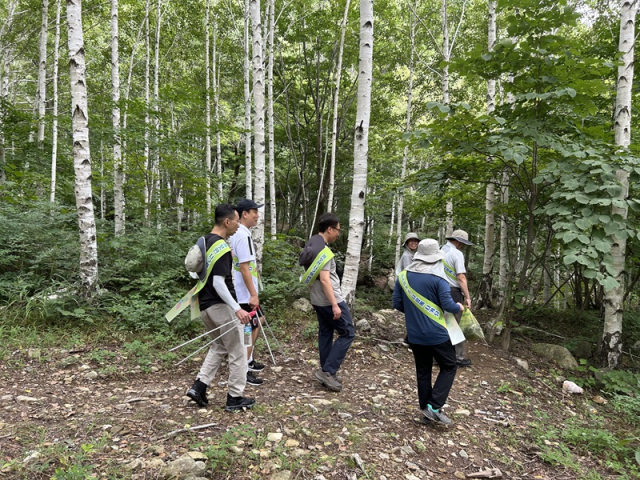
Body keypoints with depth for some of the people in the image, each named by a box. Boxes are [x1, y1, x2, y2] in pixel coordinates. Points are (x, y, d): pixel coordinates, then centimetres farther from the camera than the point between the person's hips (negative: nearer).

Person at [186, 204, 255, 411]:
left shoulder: (203, 241, 9)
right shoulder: (221, 247, -19)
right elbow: (219, 282, -25)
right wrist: (237, 309, -28)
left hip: (205, 305, 9)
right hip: (221, 305, -9)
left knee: (218, 346, 23)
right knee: (237, 351, 5)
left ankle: (199, 386, 16)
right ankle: (235, 398, 13)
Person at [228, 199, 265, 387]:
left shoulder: (235, 234, 10)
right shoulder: (243, 235, -20)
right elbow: (244, 268, -24)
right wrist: (253, 294, -23)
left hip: (241, 291, 10)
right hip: (245, 293, -10)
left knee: (256, 324, 22)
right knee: (250, 330, 0)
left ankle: (248, 360, 34)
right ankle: (244, 371, 10)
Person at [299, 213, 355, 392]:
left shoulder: (311, 245, 10)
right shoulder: (323, 250, -20)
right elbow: (324, 280, -25)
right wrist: (335, 305, -24)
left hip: (318, 300, 10)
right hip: (329, 300, -10)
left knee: (325, 334, 14)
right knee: (347, 333, -1)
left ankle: (327, 372, 21)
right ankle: (327, 371, -2)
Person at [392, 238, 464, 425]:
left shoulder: (403, 276, 1)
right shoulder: (438, 278, -13)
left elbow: (397, 303, 4)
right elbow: (448, 305, -16)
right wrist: (459, 307, 6)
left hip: (415, 334, 5)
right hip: (436, 333, -5)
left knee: (423, 371, 16)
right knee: (449, 367, 11)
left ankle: (426, 408, 21)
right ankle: (434, 406, 1)